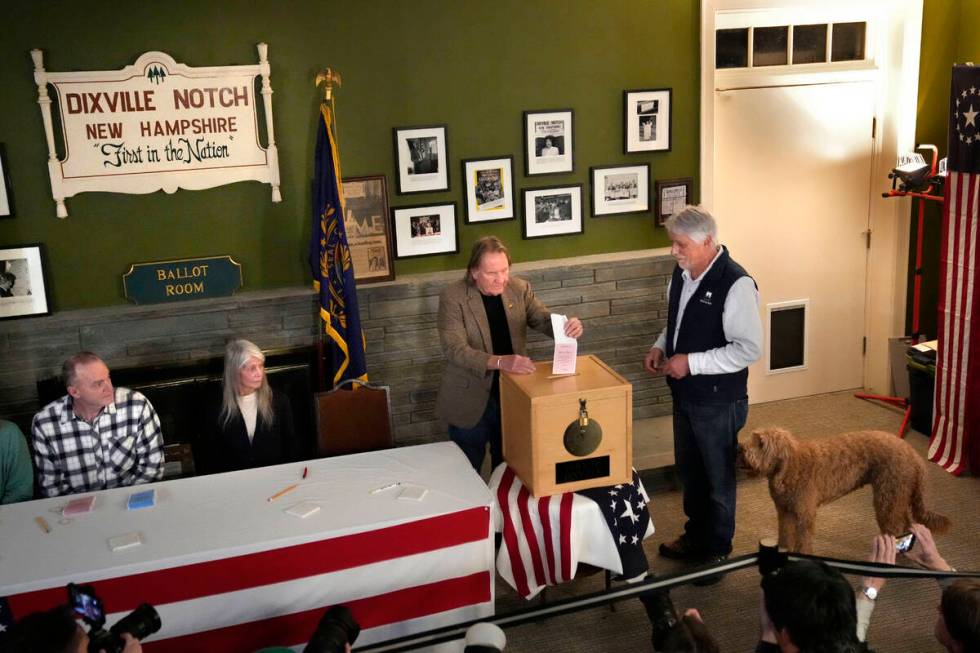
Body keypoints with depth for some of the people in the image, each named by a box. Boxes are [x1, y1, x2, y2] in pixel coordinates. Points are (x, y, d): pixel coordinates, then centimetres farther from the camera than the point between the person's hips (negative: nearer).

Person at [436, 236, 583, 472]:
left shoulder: (520, 288, -3)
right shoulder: (453, 297, -16)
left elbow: (545, 320, -3)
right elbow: (455, 350, -24)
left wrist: (567, 325, -28)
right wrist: (500, 361, -38)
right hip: (471, 401, -3)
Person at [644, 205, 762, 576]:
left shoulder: (736, 285, -24)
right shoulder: (682, 274, 1)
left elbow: (749, 349, -24)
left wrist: (692, 363, -25)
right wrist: (661, 347, -2)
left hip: (719, 402, -8)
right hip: (684, 394, 8)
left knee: (718, 478, 11)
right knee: (688, 470, 23)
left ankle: (717, 552, 31)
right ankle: (696, 535, 44)